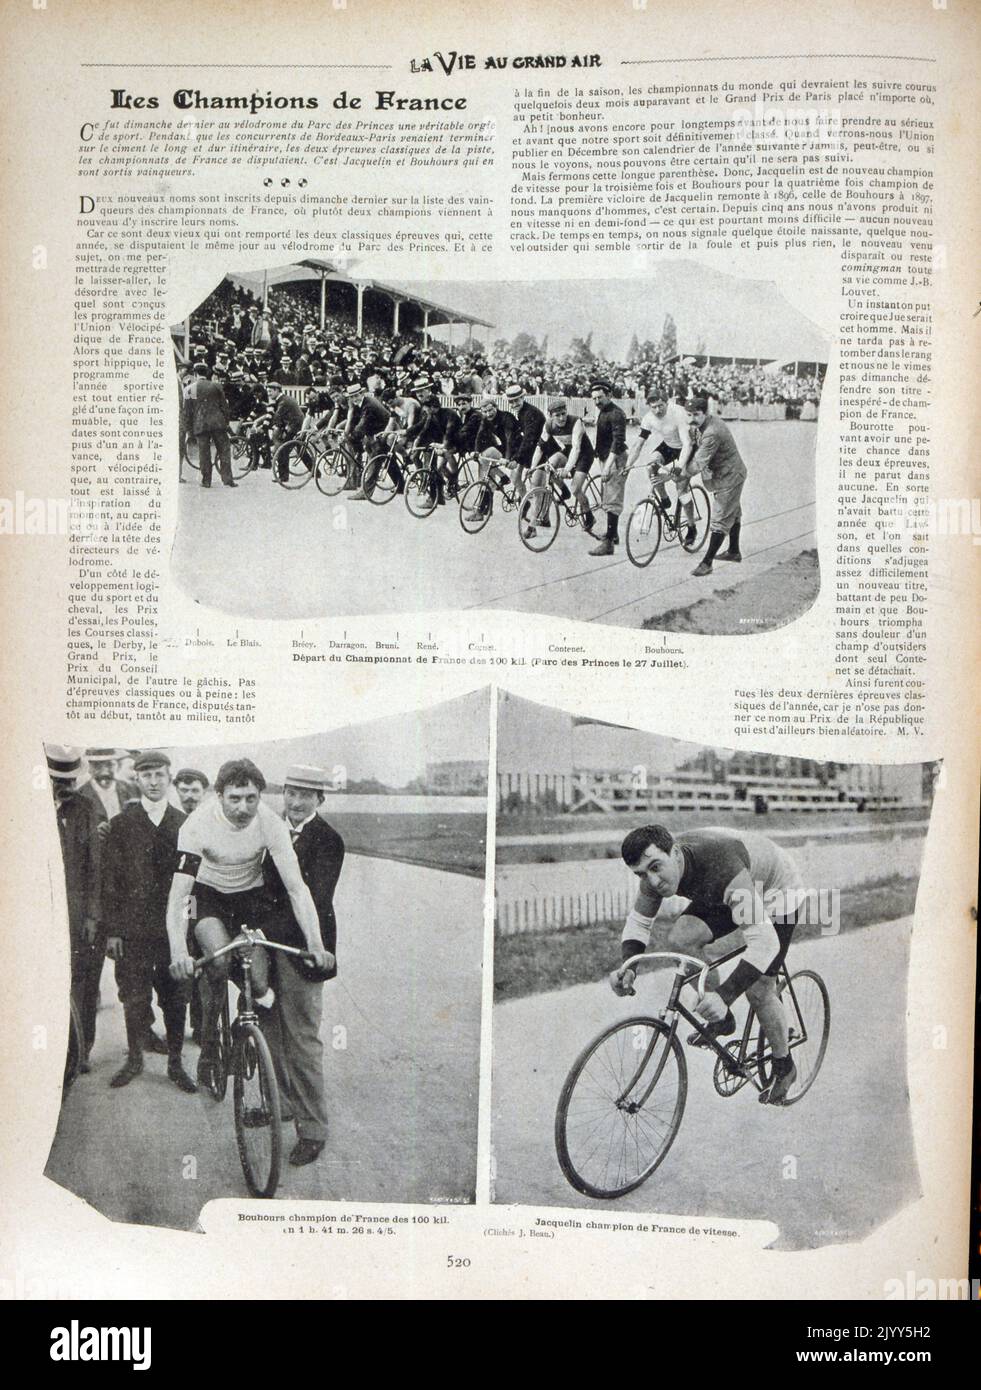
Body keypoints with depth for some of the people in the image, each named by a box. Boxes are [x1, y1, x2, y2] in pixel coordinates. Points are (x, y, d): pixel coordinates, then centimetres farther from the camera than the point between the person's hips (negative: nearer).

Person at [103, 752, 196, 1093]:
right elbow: (111, 880, 1)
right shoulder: (121, 824, 2)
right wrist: (112, 930, -3)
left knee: (176, 998, 5)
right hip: (133, 928, 0)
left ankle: (175, 1063, 19)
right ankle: (134, 1059, 26)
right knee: (134, 998, 7)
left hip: (174, 926, 1)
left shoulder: (183, 823, 5)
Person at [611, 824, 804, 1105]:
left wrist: (725, 995, -54)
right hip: (723, 895, 6)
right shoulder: (659, 866, -24)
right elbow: (639, 921, -9)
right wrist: (627, 967, -29)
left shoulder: (722, 869, -44)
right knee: (681, 938, -16)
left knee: (759, 990, -7)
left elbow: (765, 941, -47)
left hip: (776, 892, -6)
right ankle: (722, 1019, 5)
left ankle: (784, 1069, 20)